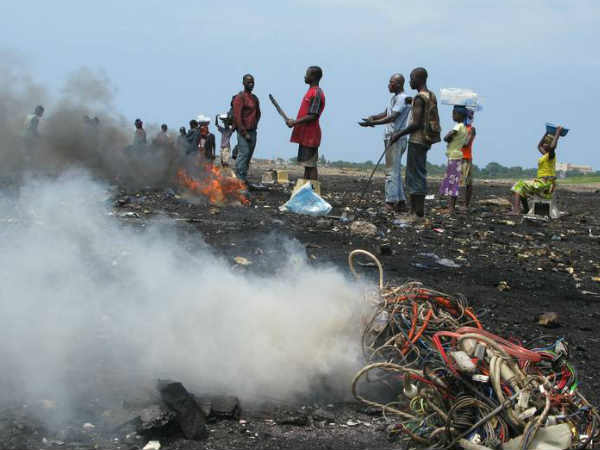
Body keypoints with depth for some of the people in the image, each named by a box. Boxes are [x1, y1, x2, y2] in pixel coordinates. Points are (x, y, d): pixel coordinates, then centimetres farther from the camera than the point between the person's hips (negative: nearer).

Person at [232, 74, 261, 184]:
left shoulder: (255, 98, 16)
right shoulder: (240, 97, -8)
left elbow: (258, 114, 28)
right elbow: (237, 116, -13)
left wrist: (254, 126, 13)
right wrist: (244, 133, -15)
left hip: (252, 131, 8)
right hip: (243, 131, -8)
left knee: (249, 155, 6)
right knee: (244, 153, -14)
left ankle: (244, 178, 10)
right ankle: (239, 178, -14)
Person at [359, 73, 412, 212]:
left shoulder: (403, 98, -14)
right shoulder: (394, 97, 17)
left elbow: (393, 117, -22)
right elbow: (386, 113, 23)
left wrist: (373, 123, -25)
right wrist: (373, 117, 4)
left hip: (396, 138, -10)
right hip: (391, 138, 10)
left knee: (391, 171, -11)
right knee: (396, 171, 12)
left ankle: (391, 202, -11)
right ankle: (401, 202, 17)